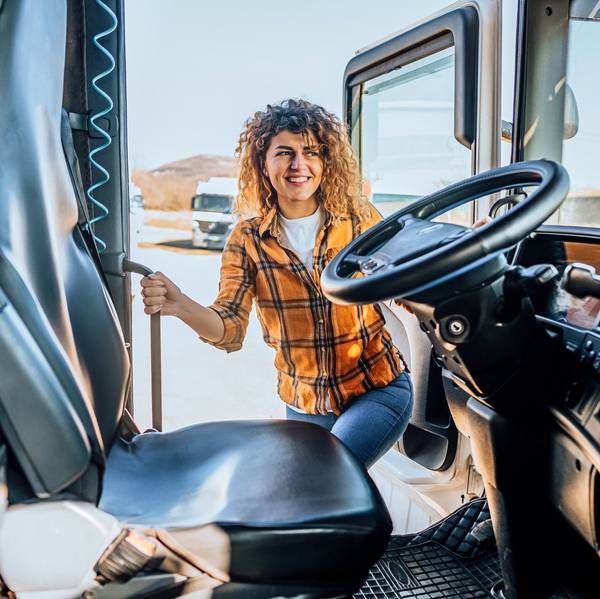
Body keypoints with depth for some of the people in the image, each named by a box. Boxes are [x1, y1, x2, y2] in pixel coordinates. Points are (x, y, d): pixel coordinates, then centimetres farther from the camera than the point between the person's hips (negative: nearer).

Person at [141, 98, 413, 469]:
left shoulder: (359, 219, -7)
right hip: (304, 403, 3)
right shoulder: (247, 240, -7)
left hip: (380, 389, -2)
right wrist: (179, 306, -34)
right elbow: (230, 329, -14)